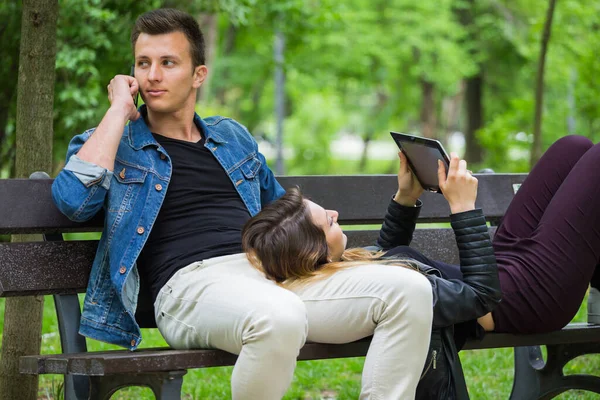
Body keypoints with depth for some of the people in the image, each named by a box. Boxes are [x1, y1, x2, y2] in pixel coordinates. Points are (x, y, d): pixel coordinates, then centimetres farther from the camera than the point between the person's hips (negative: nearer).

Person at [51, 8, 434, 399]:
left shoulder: (231, 136, 28)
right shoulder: (109, 144, 15)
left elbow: (280, 202, 42)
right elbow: (74, 199, -7)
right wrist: (119, 108, 1)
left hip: (272, 275, 6)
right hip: (193, 283, -6)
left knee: (409, 288, -17)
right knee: (279, 317, -41)